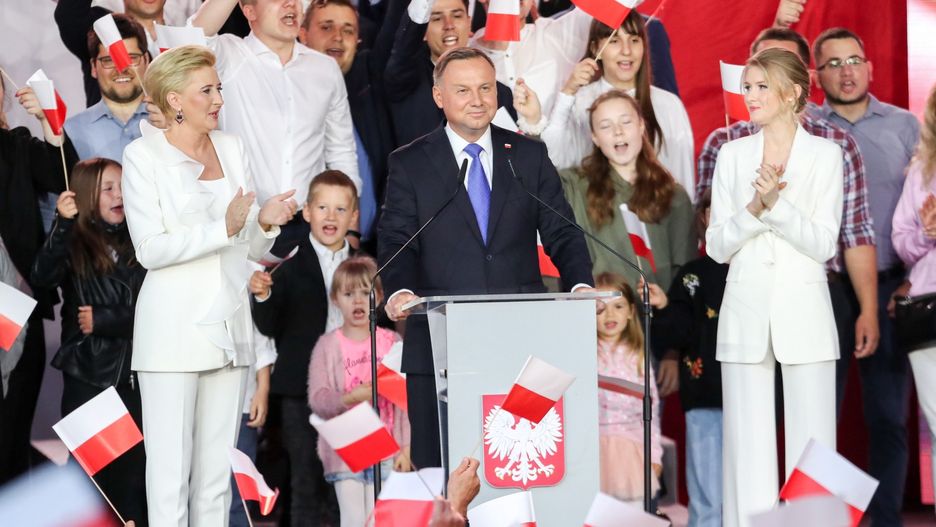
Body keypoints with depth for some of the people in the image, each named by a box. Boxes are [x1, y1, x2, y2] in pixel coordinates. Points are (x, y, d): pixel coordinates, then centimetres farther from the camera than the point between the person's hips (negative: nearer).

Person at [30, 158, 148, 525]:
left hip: (131, 371, 2)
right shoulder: (74, 242, 0)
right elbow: (43, 278, -20)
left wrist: (103, 320, -8)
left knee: (132, 468, 3)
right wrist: (63, 223, -28)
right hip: (86, 373, -2)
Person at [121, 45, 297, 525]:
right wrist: (224, 228, -20)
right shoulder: (143, 155, -4)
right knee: (169, 469, -4)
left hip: (229, 324, 5)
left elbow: (253, 248, 13)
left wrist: (266, 222, -9)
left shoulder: (233, 149, 11)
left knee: (217, 472, 9)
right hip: (174, 328, -5)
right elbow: (150, 249, -12)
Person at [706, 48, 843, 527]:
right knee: (748, 446, 3)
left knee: (811, 443, -1)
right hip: (745, 312, 2)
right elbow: (716, 245, 3)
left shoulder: (825, 154, 1)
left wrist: (776, 203, -19)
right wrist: (754, 208, -13)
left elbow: (823, 244, -6)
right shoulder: (732, 154, 8)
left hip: (803, 312, -2)